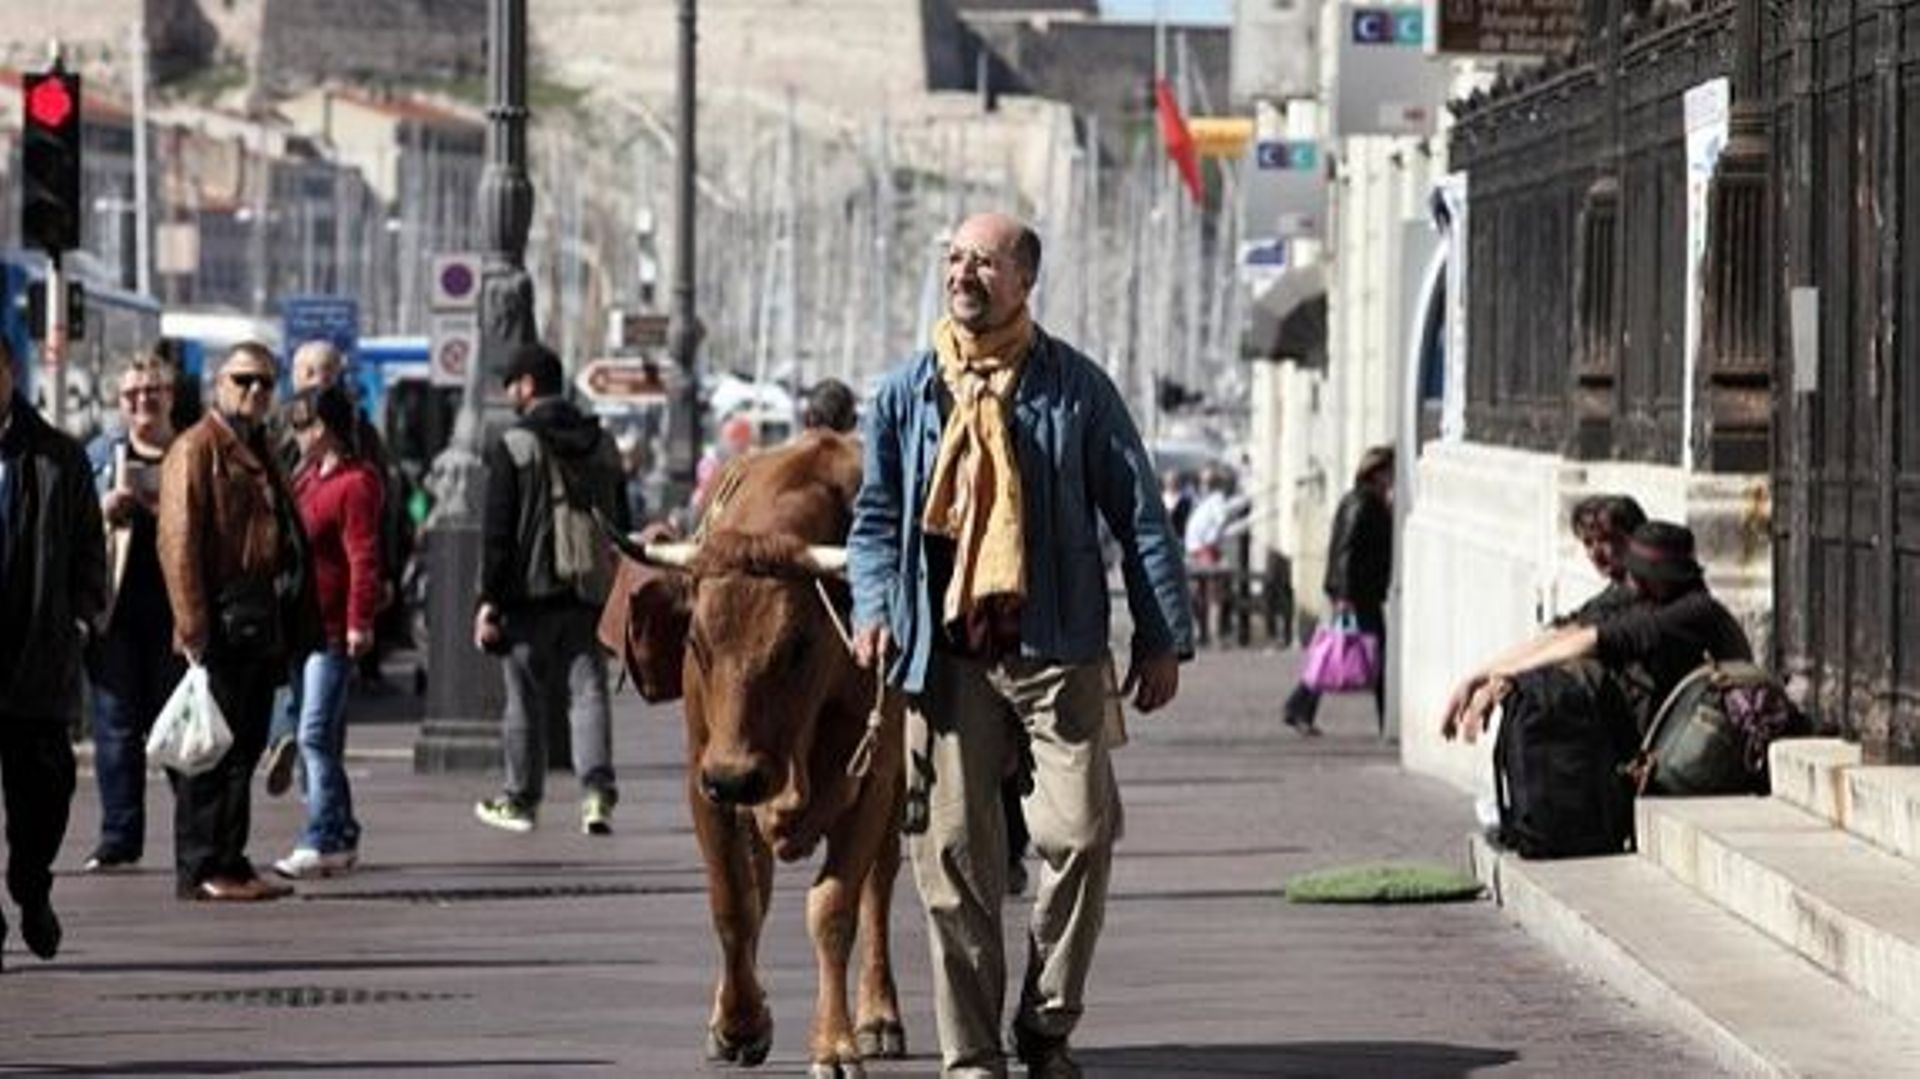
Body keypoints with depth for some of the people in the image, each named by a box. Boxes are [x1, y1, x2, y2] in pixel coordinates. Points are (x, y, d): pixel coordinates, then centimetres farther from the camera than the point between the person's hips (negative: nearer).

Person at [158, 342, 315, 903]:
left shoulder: (260, 453, 21)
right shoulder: (196, 449, -7)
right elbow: (179, 542, -14)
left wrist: (295, 626, 18)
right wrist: (194, 628, -21)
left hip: (261, 631, 9)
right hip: (222, 625, -9)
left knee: (244, 749, 11)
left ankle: (229, 862, 17)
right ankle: (202, 870, -4)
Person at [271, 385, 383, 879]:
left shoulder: (356, 483, -11)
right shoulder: (307, 476, 18)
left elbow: (364, 558, -16)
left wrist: (360, 620, -21)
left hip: (332, 631, -10)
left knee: (317, 736, -13)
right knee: (318, 738, 12)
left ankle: (321, 842, -13)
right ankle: (341, 837, 19)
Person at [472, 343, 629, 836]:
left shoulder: (513, 447, -8)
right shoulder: (603, 447, 9)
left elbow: (497, 532, -10)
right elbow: (620, 525, 14)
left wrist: (489, 600, -7)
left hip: (531, 593, -4)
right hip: (589, 593, 4)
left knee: (526, 699, 7)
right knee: (588, 691, 2)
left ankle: (521, 799, 16)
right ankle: (597, 791, -14)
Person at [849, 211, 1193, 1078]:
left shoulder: (1074, 386, 4)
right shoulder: (908, 392, 10)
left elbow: (1138, 514, 6)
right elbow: (878, 513, 17)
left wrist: (1162, 638, 2)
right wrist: (873, 606, -1)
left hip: (1058, 648, -1)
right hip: (944, 652, 2)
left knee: (1080, 829, -8)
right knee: (954, 846, 1)